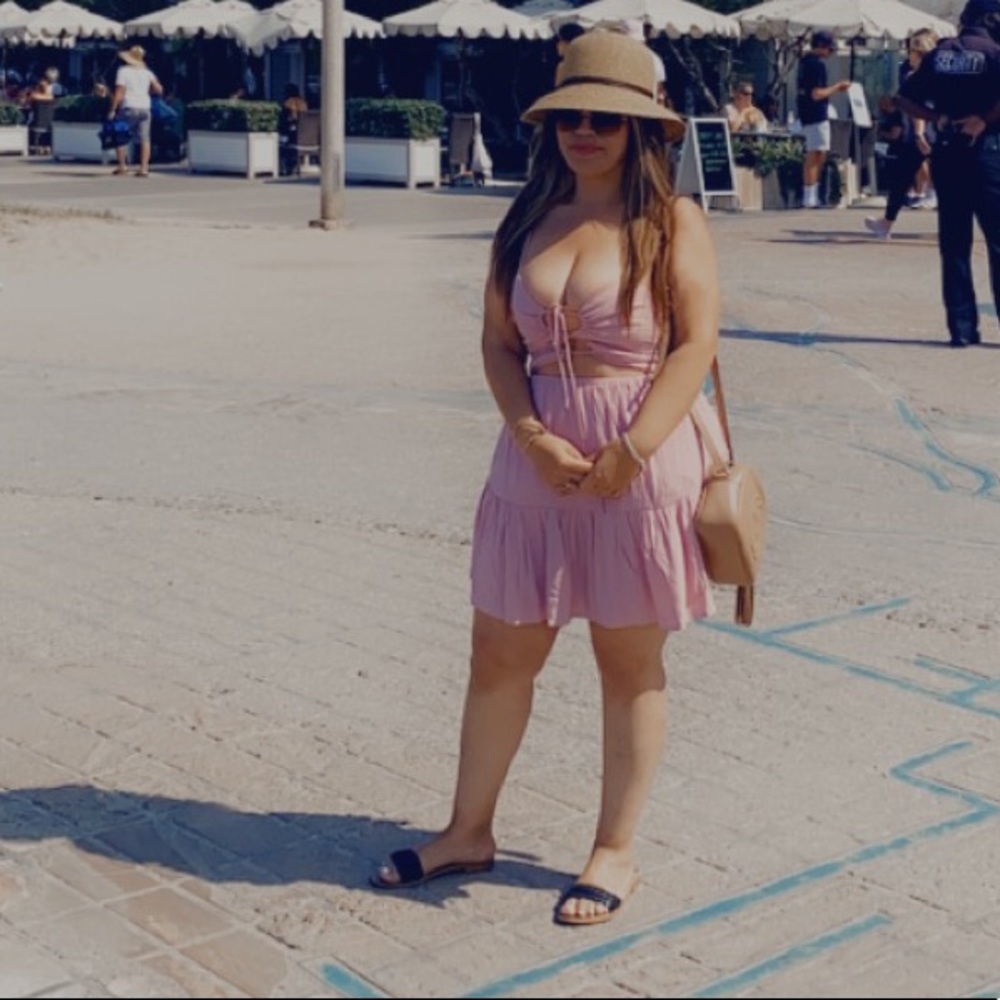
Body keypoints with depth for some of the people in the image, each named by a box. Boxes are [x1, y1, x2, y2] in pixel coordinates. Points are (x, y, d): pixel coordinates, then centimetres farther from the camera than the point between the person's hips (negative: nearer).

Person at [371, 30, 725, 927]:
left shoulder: (674, 222, -3)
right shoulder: (528, 222, 9)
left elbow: (696, 343, -10)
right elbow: (499, 340, 5)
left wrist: (631, 451, -18)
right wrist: (533, 437, -11)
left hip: (640, 460, -4)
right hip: (536, 458, 4)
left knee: (629, 660, 7)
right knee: (500, 651, 10)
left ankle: (617, 851, 21)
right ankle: (469, 831, 27)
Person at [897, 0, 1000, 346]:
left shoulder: (939, 53, 9)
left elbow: (906, 99, 8)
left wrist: (938, 118, 2)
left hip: (946, 152, 5)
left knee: (954, 244, 8)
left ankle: (961, 327, 7)